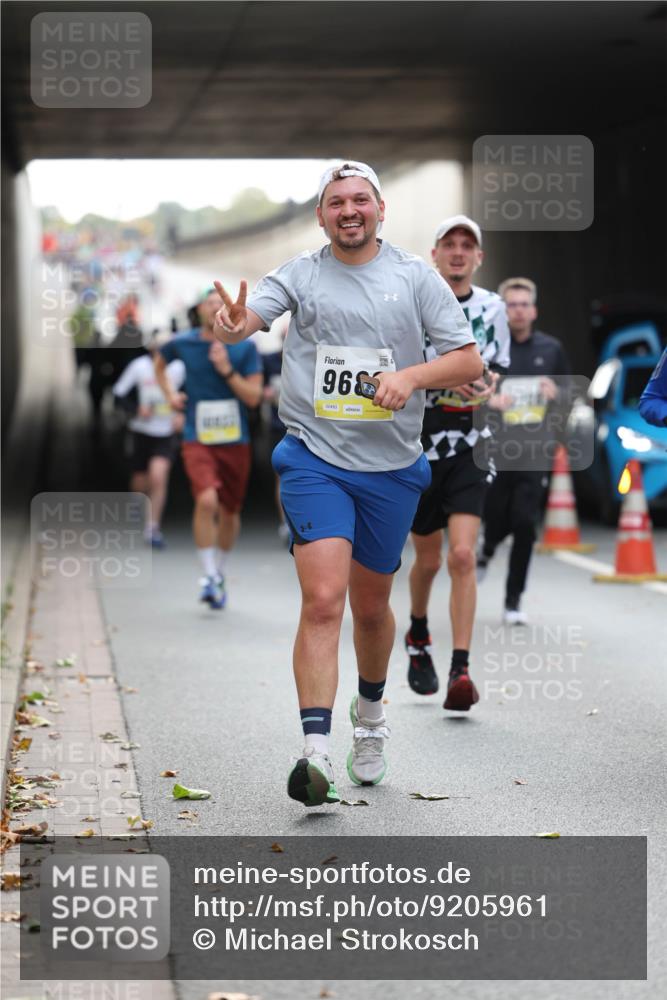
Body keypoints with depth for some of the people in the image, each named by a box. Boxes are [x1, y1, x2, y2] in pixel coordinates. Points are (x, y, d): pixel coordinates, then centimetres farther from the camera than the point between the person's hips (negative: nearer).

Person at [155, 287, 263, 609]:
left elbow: (254, 397, -6)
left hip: (235, 441, 2)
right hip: (198, 440, -2)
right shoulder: (183, 343, 0)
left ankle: (220, 574, 34)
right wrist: (170, 394, 10)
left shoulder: (245, 347, -2)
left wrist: (227, 370, -17)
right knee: (207, 500, -25)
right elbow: (160, 364, 24)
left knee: (229, 512, 12)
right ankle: (209, 576, -15)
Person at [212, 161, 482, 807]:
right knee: (322, 600, -17)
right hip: (314, 460, -2)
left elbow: (468, 360, 1)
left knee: (371, 606, 15)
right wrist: (234, 324, -38)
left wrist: (411, 376, -18)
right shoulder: (301, 274, 2)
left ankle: (370, 713, 42)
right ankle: (315, 753, -21)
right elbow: (246, 317, -14)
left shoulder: (415, 276, 3)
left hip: (392, 468, 2)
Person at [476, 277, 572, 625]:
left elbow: (569, 391, 16)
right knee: (496, 519, 3)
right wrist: (486, 399, -20)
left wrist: (556, 393, -6)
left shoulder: (551, 349, 7)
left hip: (534, 451, 2)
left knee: (525, 524, -3)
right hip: (494, 449, -2)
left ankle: (513, 601, 8)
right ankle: (486, 551, 42)